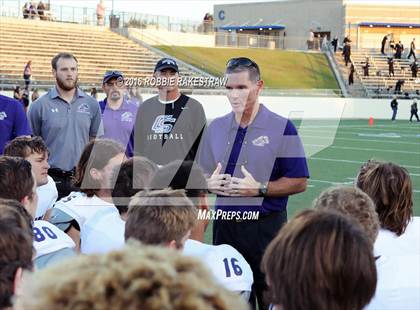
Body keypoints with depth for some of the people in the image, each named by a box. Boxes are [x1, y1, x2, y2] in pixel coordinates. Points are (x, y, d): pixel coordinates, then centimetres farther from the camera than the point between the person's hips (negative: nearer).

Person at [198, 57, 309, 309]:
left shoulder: (281, 128, -7)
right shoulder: (216, 127, 9)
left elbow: (299, 182, -8)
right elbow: (202, 174, 16)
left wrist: (259, 189, -18)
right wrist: (210, 183, -6)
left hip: (266, 226, -5)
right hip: (224, 224, 5)